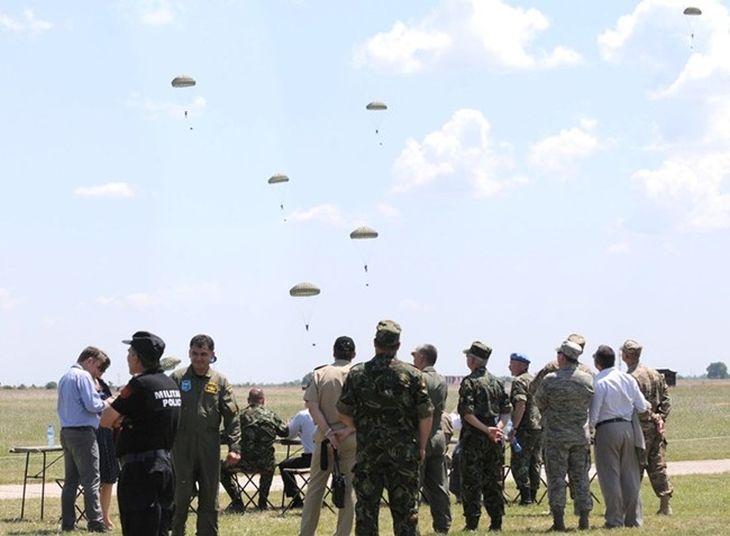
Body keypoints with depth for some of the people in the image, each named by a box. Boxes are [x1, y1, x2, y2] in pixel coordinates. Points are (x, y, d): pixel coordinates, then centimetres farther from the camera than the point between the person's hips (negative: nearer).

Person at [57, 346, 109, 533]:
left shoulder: (65, 378, 16)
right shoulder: (83, 376, -11)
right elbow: (92, 405, -19)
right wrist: (104, 404, 2)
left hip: (66, 432, 9)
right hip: (83, 432, -9)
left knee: (70, 480, 11)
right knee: (91, 480, -7)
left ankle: (67, 523, 12)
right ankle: (95, 522, -9)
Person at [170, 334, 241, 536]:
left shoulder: (220, 381, 5)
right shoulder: (178, 378, 2)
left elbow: (232, 417, 3)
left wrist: (234, 447, -5)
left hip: (209, 450, 2)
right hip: (182, 449, -2)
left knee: (209, 500, 7)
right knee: (180, 498, 0)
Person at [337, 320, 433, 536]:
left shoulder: (357, 373, -1)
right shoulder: (412, 374, -4)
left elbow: (344, 413, 3)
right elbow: (425, 415, -3)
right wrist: (421, 446, 9)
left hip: (367, 451, 1)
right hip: (404, 452, 0)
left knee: (366, 508, 5)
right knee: (405, 510, 5)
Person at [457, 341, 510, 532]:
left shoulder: (469, 382, -9)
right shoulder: (496, 382, 11)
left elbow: (467, 412, -18)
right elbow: (507, 409, 9)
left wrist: (486, 429, -15)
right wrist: (499, 427, -2)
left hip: (474, 437, -6)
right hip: (494, 440, 6)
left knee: (471, 482, -2)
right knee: (494, 482, 10)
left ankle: (472, 523, -4)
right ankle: (496, 522, 11)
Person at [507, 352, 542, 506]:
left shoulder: (519, 381, -10)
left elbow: (521, 404, -21)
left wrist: (514, 428, -23)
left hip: (525, 428, -9)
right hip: (540, 427, 9)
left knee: (519, 463, -5)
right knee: (534, 462, 13)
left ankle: (525, 496, -10)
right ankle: (533, 495, 15)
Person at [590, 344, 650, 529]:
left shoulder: (598, 383, -11)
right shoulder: (627, 379, 3)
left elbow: (593, 414, -11)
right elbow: (642, 407, 5)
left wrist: (590, 426, 8)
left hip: (607, 430, -5)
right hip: (628, 428, 5)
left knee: (610, 475, 2)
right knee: (630, 474, 11)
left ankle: (614, 519, 2)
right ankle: (634, 518, 13)